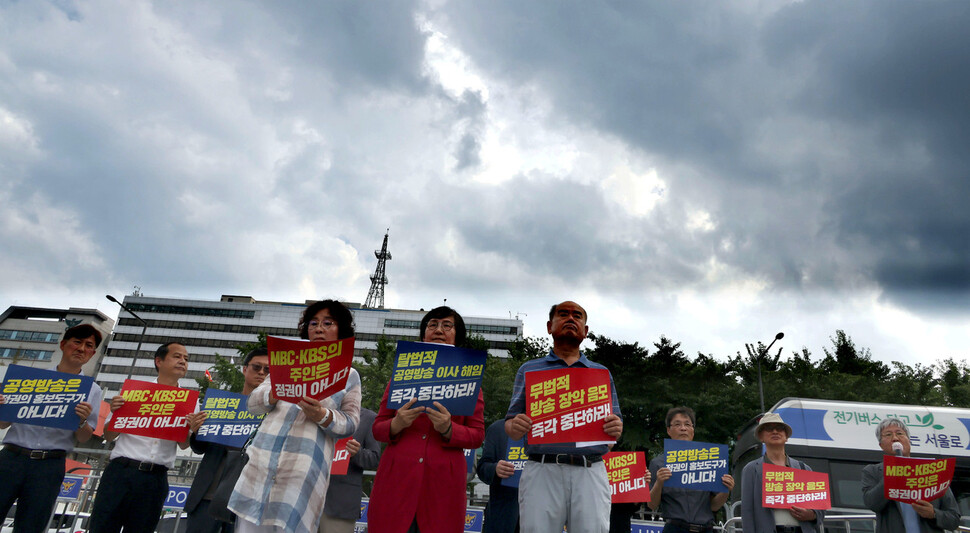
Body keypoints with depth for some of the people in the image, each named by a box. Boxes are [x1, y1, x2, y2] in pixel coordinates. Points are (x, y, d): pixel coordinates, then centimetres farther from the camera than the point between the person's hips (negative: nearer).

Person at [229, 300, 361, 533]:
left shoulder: (349, 375, 11)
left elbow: (350, 423, 4)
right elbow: (253, 402, 11)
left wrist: (322, 416, -16)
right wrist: (275, 393, -11)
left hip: (305, 469, -3)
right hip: (262, 461, 3)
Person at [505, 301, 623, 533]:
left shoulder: (602, 373, 19)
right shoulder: (529, 370, 15)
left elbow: (616, 423, 16)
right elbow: (511, 423, 11)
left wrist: (616, 428, -8)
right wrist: (515, 427, -13)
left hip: (590, 472, 1)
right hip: (542, 470, -1)